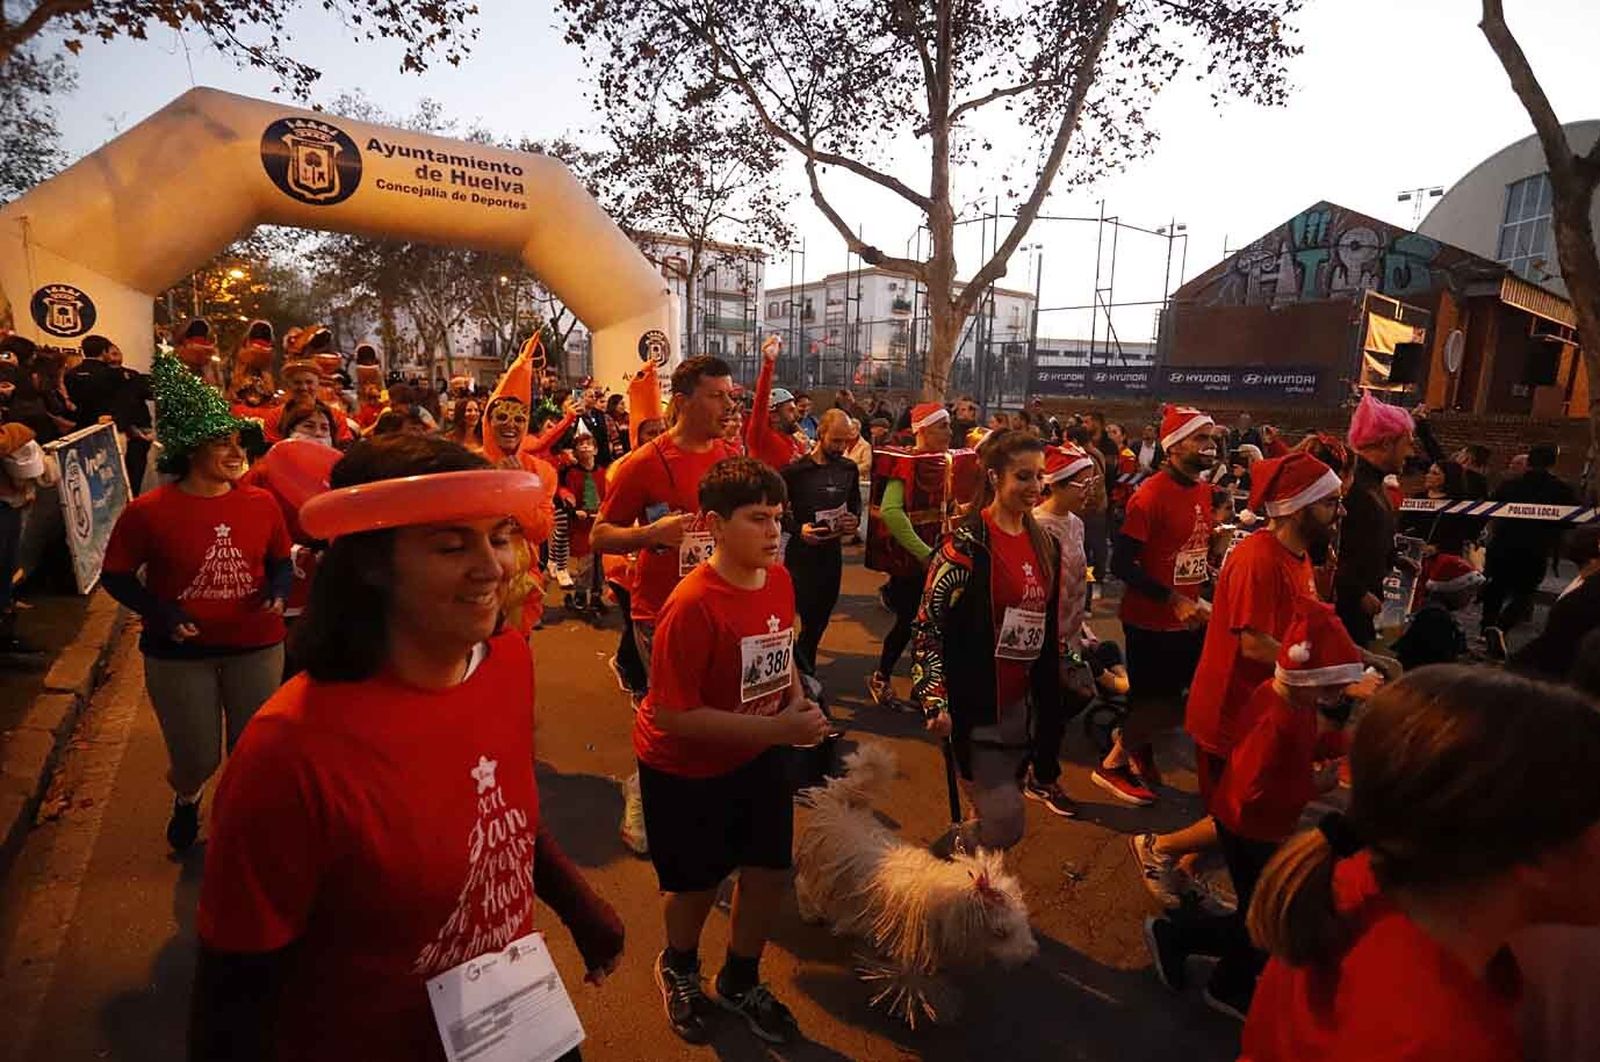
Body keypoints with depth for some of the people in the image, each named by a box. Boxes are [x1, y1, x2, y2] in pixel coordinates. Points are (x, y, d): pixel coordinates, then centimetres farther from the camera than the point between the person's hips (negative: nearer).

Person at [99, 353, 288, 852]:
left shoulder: (261, 503, -4)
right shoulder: (148, 512, -11)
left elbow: (281, 561, 9)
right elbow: (115, 576, -2)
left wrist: (278, 592, -11)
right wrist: (159, 613, -16)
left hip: (257, 647, 2)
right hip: (179, 655, -1)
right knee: (198, 760, 12)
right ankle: (186, 798, 50)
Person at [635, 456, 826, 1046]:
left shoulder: (779, 579, -8)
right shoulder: (692, 605, -30)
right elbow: (673, 716, -29)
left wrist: (798, 701, -8)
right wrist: (776, 729, -30)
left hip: (756, 755, 6)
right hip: (684, 768, -6)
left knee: (771, 866, 12)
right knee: (699, 882, 13)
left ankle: (740, 981, 42)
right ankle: (678, 968, 49)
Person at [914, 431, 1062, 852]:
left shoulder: (1044, 543, 7)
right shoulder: (966, 544, -16)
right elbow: (929, 624, -15)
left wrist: (1050, 694, 19)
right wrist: (936, 699, -21)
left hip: (1022, 702, 7)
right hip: (973, 704, -7)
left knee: (993, 816, 17)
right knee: (1005, 824, -7)